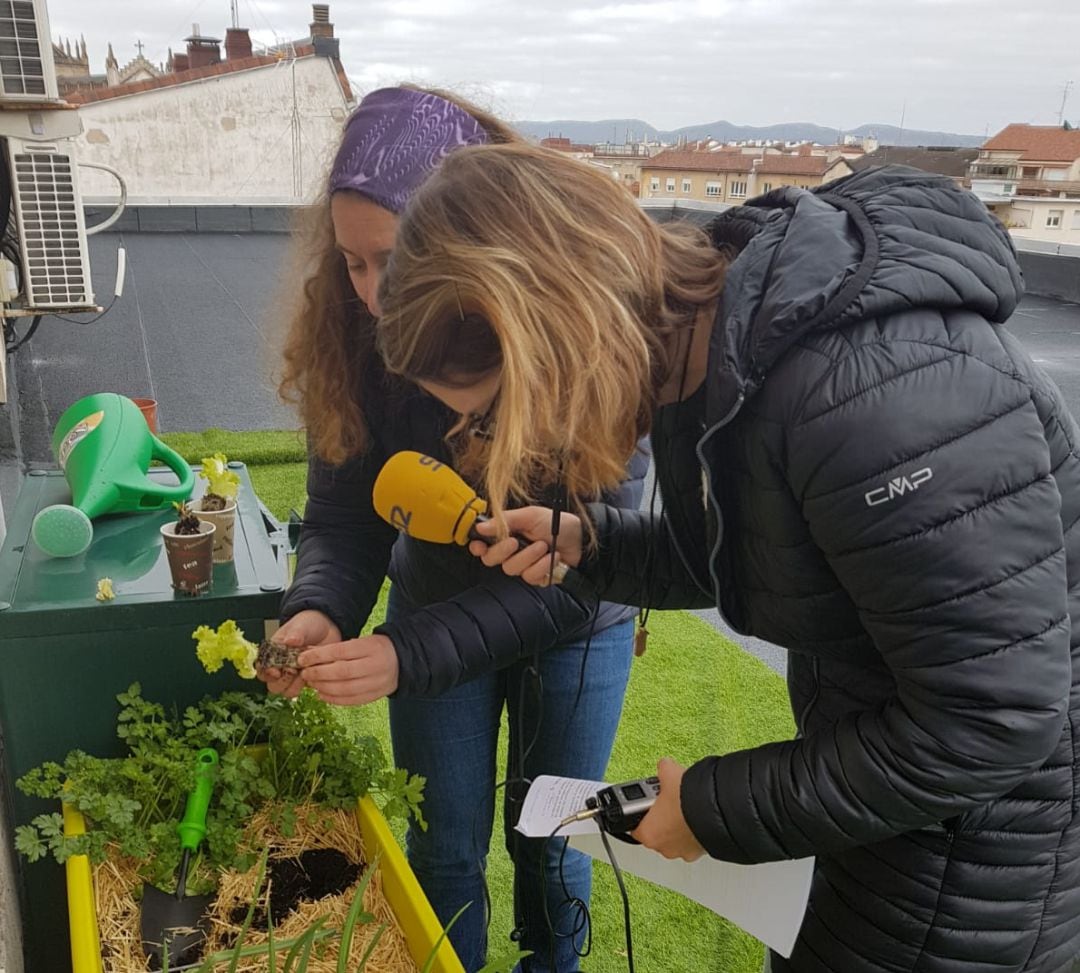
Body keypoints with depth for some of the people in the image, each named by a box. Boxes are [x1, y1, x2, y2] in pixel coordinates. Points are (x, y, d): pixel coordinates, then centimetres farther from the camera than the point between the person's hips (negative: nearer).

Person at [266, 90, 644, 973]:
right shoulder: (355, 335, -19)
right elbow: (344, 519, -13)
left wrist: (411, 653, -38)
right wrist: (319, 612, -34)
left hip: (575, 632, -2)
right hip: (434, 609, 2)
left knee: (548, 842, 18)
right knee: (443, 853, 16)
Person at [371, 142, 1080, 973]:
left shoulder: (870, 389, -34)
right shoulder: (707, 347, -6)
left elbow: (992, 723, -28)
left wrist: (719, 808, -18)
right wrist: (581, 545, -7)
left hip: (985, 814, -8)